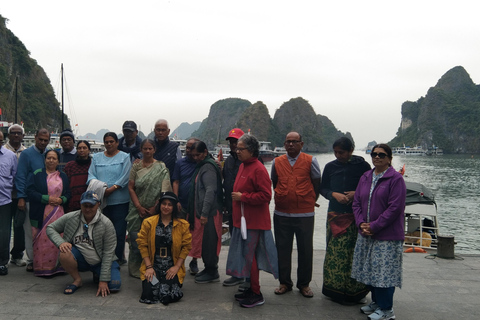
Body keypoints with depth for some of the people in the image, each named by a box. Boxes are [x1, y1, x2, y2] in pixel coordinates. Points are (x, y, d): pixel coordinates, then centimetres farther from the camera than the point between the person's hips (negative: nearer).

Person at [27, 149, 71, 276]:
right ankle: (42, 268, 3)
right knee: (42, 240, -5)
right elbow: (31, 192, -3)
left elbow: (68, 193, 13)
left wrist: (61, 200, -7)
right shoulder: (37, 174, 4)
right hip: (41, 214, -2)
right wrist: (47, 198, -12)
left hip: (58, 213, 2)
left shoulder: (63, 176, 14)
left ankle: (56, 266, 6)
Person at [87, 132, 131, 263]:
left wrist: (112, 189, -16)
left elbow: (125, 177, -5)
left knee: (119, 232, -2)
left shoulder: (124, 157, 6)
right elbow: (91, 175, 8)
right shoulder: (96, 157, 17)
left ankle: (117, 259, 9)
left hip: (119, 200, -3)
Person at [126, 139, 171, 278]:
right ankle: (136, 269, 13)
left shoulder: (161, 167, 1)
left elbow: (164, 191, -4)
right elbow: (131, 187, 3)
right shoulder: (136, 166, 7)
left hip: (154, 210, -1)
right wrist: (138, 207, -7)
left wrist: (154, 208, -11)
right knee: (136, 239, 0)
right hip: (138, 208, 2)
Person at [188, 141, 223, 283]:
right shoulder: (201, 166, 17)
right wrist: (191, 212, 21)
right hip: (201, 212, 10)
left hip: (209, 213, -10)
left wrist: (205, 213, -27)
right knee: (203, 241, 16)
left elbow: (210, 190, -23)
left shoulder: (208, 167, -14)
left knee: (209, 242, -3)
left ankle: (212, 273, 8)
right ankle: (208, 268, 27)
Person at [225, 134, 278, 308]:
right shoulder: (243, 166, 14)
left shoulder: (258, 169, -16)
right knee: (246, 254, 15)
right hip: (242, 220, 9)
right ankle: (251, 288, 28)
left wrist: (242, 197, -18)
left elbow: (266, 195, -22)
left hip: (253, 222, -9)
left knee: (249, 256, -3)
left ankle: (256, 295, 8)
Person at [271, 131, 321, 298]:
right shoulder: (277, 162, 5)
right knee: (282, 249, 10)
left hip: (305, 214, -2)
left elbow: (317, 185, 5)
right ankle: (284, 282, 25)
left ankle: (304, 284, 23)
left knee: (305, 250, 7)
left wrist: (309, 202, 6)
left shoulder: (310, 161, -2)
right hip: (281, 214, 2)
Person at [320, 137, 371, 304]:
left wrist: (357, 194, -11)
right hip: (335, 215, 2)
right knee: (334, 252, 1)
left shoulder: (362, 166, -1)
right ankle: (334, 289, 14)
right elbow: (323, 188, 12)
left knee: (355, 253, -3)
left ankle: (354, 291, 10)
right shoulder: (330, 167, 8)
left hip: (357, 215, -2)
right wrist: (334, 194, -7)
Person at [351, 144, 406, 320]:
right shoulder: (365, 177, 10)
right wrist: (361, 223, -6)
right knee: (370, 270, 14)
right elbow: (357, 202, 10)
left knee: (384, 271, -1)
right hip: (365, 233, 7)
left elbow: (395, 208, -15)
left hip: (387, 235, -6)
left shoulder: (396, 178, -9)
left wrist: (374, 226, -16)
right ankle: (376, 302, 31)